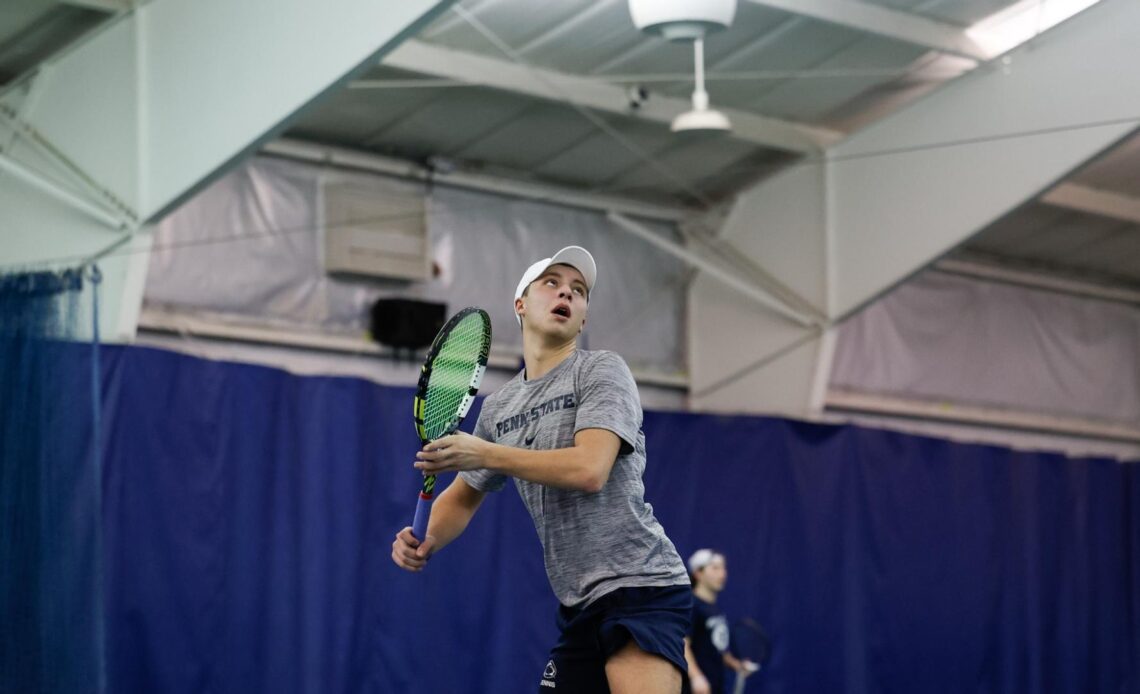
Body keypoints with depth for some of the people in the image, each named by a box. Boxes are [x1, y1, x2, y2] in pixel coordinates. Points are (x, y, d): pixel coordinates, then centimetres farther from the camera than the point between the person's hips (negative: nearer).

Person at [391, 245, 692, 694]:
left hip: (640, 585, -7)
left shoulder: (601, 371, -4)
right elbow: (464, 496, 25)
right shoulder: (498, 408, 15)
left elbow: (590, 469, -19)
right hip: (579, 605, 7)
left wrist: (485, 454, -16)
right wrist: (427, 542, 2)